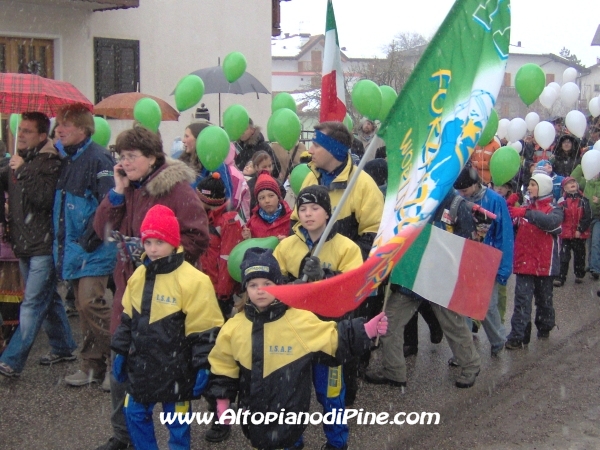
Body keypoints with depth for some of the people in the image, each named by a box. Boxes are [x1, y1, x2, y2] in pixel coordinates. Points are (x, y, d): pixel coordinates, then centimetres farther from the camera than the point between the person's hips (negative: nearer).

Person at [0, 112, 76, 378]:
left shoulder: (51, 162, -11)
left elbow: (45, 198, -23)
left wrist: (23, 171, -21)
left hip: (44, 245, -9)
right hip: (24, 245, 9)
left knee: (33, 303, -7)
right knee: (48, 298, 17)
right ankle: (63, 348, 28)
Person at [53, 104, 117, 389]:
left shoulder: (97, 158, -15)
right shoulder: (67, 160, 14)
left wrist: (94, 235, -20)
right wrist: (62, 242, 16)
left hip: (94, 248, -9)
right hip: (73, 248, 9)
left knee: (90, 303, -12)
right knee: (84, 307, 12)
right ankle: (93, 366, 22)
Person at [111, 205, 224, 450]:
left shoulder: (192, 280, -18)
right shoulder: (138, 276, 2)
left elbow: (204, 330, -16)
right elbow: (128, 319, 13)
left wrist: (203, 367, -15)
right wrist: (121, 352, 14)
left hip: (175, 370, -6)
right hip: (141, 365, 6)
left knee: (177, 423, 9)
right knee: (135, 415, 17)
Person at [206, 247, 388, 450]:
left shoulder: (300, 320, -14)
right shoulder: (234, 327, -5)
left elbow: (335, 338, -9)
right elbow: (223, 367, 6)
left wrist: (366, 331, -20)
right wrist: (222, 400, 4)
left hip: (289, 414, -3)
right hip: (253, 413, 3)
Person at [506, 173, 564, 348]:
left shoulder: (554, 211, -2)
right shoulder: (524, 208, 10)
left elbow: (551, 222, -26)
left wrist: (526, 214, -36)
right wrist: (508, 208, -20)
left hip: (544, 264, -2)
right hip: (524, 262, 2)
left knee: (544, 299, 15)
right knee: (522, 301, -5)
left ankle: (544, 327, 35)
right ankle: (517, 336, -7)